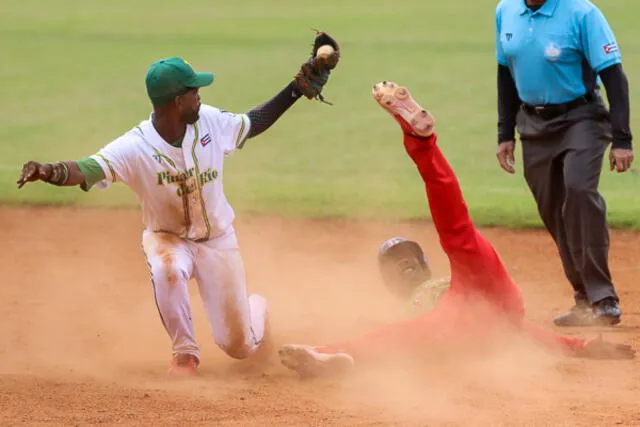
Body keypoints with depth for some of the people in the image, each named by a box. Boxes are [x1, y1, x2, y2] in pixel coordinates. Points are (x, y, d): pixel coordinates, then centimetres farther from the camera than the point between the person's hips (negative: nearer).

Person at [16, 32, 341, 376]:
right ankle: (185, 353, -18)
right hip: (166, 237, -3)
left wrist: (297, 89, -3)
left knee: (240, 347, 5)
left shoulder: (211, 122, -15)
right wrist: (51, 172, -65)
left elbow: (252, 124, 5)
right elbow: (88, 170, -44)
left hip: (217, 238, 3)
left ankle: (256, 308, 45)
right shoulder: (135, 147, -29)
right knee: (166, 269, -41)